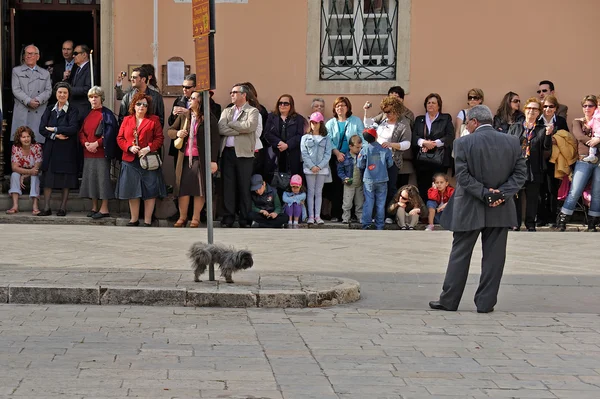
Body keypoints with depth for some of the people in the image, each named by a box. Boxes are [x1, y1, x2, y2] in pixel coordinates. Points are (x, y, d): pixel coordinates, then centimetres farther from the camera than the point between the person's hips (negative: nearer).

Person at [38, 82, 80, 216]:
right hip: (50, 149, 3)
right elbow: (42, 128, 1)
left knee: (66, 181, 0)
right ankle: (46, 208, 2)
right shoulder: (49, 111, 11)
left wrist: (54, 129, -10)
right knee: (47, 179, 0)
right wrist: (55, 136, -14)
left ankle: (63, 208, 7)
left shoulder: (73, 111, 0)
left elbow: (73, 129, -14)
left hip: (66, 150, -3)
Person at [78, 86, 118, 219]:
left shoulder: (107, 114, -3)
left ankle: (104, 208, -3)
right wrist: (85, 143, -6)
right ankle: (94, 207, 15)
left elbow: (109, 133, -12)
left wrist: (96, 143, -17)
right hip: (88, 152, 6)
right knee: (91, 178, 7)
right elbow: (82, 132, 13)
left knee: (102, 177, -6)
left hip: (101, 152, -6)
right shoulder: (88, 114, 15)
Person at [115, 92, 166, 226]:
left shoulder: (154, 120, 4)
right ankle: (134, 219, 17)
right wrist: (130, 147, -9)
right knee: (132, 191, 7)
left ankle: (147, 220, 3)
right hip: (130, 161, 3)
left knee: (149, 191, -3)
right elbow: (120, 138, 8)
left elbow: (159, 138, -1)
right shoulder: (127, 120, 12)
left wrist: (148, 148, -16)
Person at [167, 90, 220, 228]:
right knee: (183, 187, 4)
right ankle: (182, 217, 14)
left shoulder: (210, 118, -4)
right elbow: (170, 131, 15)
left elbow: (215, 140, -5)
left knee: (200, 189, 2)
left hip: (201, 159, -4)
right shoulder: (183, 116, 8)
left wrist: (213, 160, -10)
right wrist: (177, 133, -9)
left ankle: (195, 218, 12)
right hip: (184, 158, 4)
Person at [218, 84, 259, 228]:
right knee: (228, 186, 3)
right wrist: (240, 130, -8)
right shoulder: (226, 111, 17)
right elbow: (221, 128, 1)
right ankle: (228, 218, 6)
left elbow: (250, 126, -15)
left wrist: (230, 124, -4)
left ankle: (244, 220, 3)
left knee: (244, 187, -1)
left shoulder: (252, 111, 5)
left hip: (243, 152, -4)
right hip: (227, 152, 4)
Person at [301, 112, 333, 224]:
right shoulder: (305, 138, 6)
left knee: (319, 192, 5)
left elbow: (328, 154, -1)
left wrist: (319, 166, -12)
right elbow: (304, 153, -1)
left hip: (322, 168, 0)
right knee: (310, 192, 0)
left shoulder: (326, 138, 6)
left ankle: (317, 216, 6)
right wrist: (312, 166, -12)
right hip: (309, 168, 0)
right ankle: (311, 216, 0)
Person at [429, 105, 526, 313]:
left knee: (460, 255, 7)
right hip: (501, 210, 2)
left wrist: (484, 193, -12)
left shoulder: (464, 143, -8)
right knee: (494, 256, 7)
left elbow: (462, 176, -13)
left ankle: (449, 301, 13)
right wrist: (502, 194, -8)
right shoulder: (512, 142, 2)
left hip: (469, 209, -2)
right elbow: (520, 173, -1)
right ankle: (486, 302, 9)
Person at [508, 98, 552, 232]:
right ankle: (515, 223, 8)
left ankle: (530, 224, 10)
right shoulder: (515, 128, 13)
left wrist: (548, 135, -15)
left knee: (532, 197, 2)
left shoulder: (541, 130, 10)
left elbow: (547, 147, 2)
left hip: (534, 169, 0)